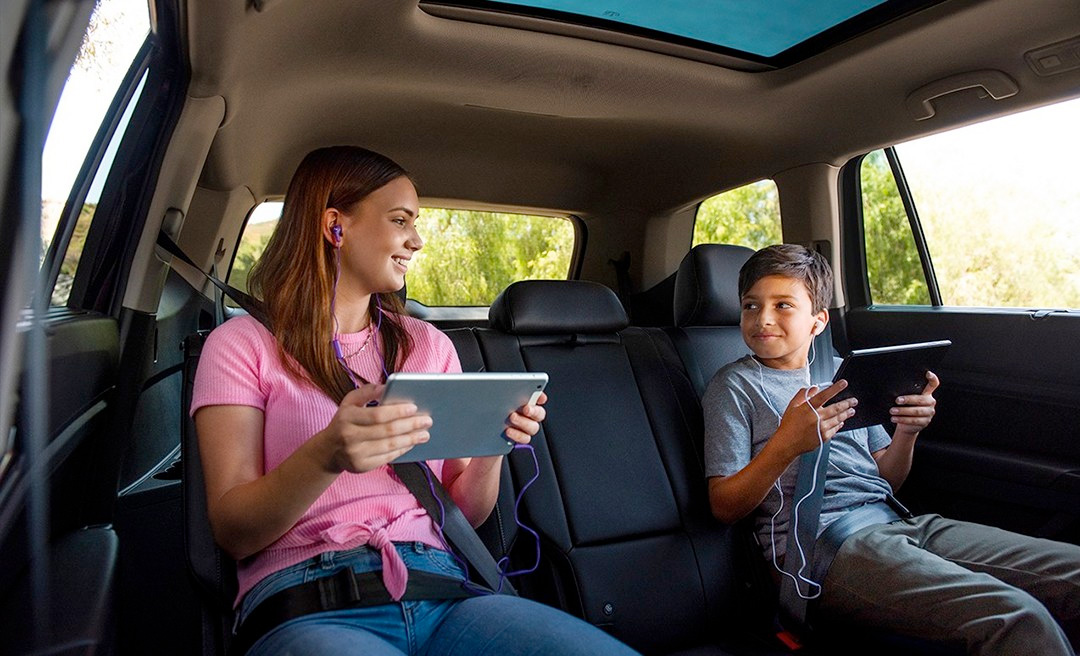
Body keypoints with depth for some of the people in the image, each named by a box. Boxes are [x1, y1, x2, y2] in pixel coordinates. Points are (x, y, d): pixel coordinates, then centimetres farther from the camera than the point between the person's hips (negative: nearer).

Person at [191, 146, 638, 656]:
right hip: (310, 608, -4)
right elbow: (232, 531, -3)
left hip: (441, 593, 5)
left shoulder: (430, 345, 16)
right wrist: (326, 456, -23)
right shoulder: (242, 344, 6)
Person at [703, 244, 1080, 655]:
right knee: (1020, 620, -27)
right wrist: (786, 444, -21)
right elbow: (724, 507, -6)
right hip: (824, 542, -7)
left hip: (898, 523, 7)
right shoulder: (733, 385, 2)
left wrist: (907, 432, 1)